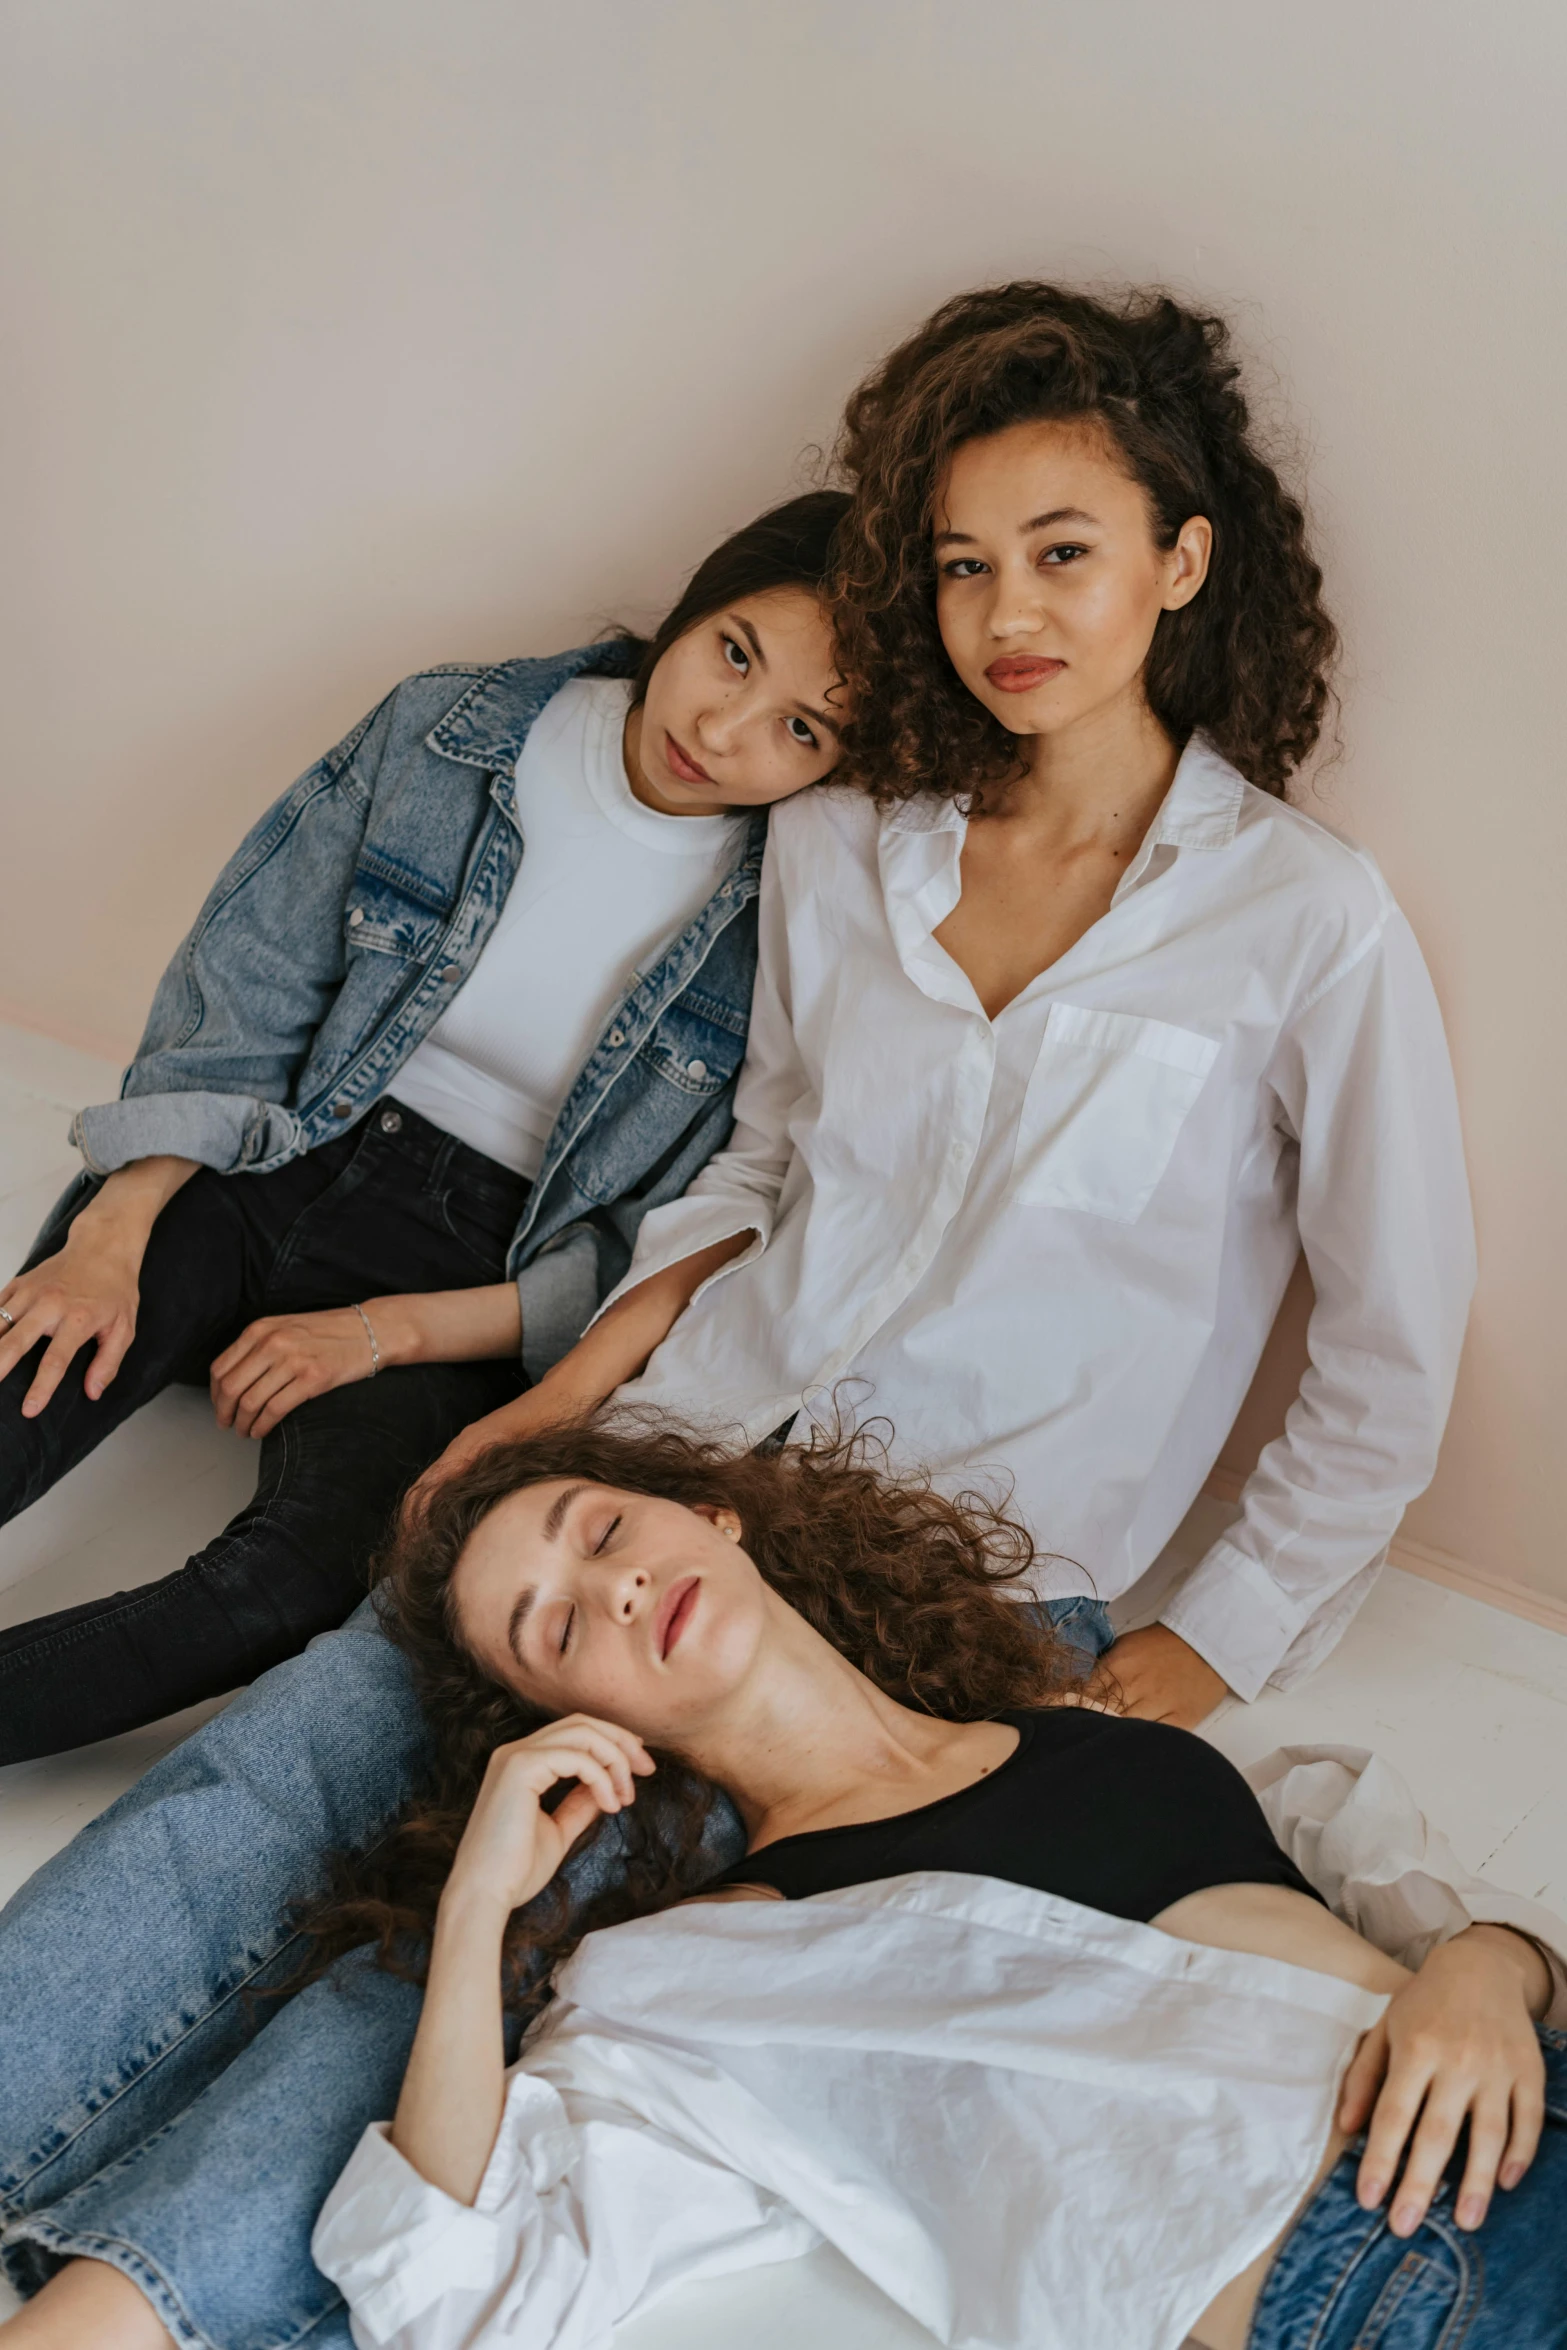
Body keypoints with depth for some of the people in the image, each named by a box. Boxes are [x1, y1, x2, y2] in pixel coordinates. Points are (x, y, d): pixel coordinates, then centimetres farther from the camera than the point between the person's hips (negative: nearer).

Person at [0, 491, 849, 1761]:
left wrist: (387, 1332, -13)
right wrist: (109, 1239, -12)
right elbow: (237, 990, 0)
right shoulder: (444, 731, -3)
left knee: (306, 1575, -31)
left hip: (471, 1281, -3)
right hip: (274, 1167, 3)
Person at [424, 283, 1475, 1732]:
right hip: (689, 1442, 4)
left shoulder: (1309, 922, -9)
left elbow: (1392, 1361, -3)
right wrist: (563, 1397, 7)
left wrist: (1208, 1649, -5)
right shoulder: (833, 849, 6)